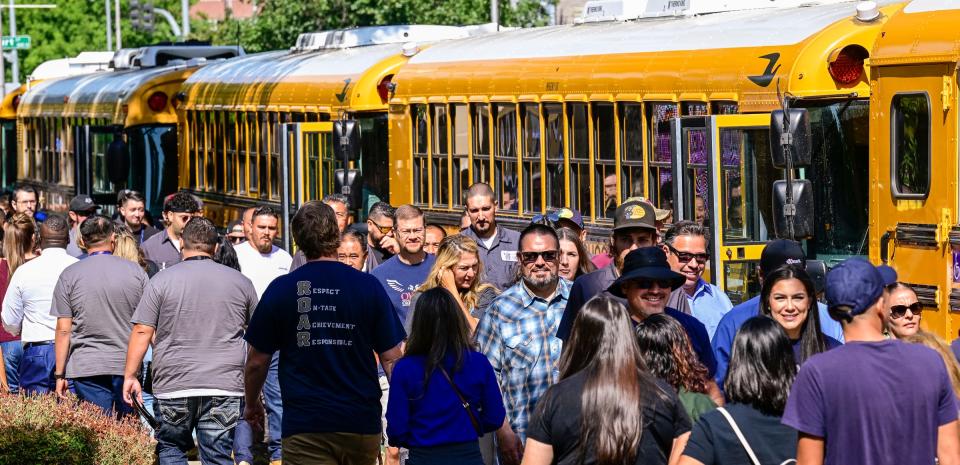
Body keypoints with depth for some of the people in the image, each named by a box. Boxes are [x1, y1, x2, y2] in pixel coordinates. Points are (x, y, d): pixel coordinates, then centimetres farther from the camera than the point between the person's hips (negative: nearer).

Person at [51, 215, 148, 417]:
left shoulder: (69, 275, -1)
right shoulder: (136, 272, 3)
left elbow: (63, 330, -2)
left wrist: (60, 374, 4)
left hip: (86, 367, -2)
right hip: (128, 364, 2)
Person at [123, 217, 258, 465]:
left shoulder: (162, 280, 0)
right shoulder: (240, 282, 8)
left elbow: (142, 332, -3)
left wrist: (130, 375, 4)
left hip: (174, 388, -1)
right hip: (225, 387, 1)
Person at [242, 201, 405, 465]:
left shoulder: (280, 290, -3)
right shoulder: (369, 287, -1)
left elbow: (257, 361, 4)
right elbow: (391, 358, 0)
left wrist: (251, 404, 22)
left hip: (304, 427, -2)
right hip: (362, 423, 2)